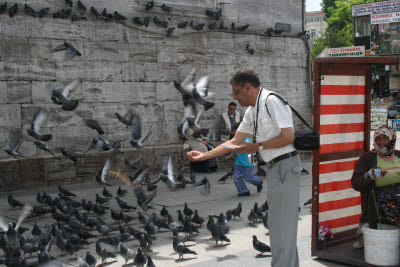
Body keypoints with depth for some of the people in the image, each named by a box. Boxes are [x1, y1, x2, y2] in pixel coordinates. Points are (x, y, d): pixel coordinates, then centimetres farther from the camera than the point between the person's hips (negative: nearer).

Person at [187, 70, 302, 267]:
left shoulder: (272, 101, -12)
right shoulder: (252, 111, 16)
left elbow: (288, 136, -18)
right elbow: (235, 141, 21)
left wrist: (256, 146, -11)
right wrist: (203, 156, 16)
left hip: (285, 167, -9)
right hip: (274, 169, 9)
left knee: (282, 227, -8)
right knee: (278, 226, 13)